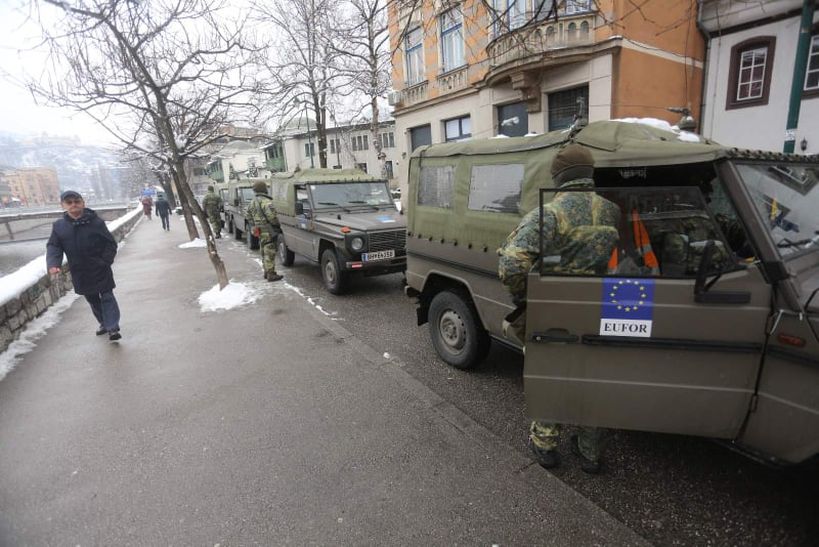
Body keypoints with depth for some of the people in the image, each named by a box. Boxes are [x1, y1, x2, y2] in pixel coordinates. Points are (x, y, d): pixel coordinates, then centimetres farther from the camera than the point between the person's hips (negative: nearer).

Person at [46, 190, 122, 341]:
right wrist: (53, 264, -17)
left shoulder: (95, 222, -9)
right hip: (80, 273, 5)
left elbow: (111, 243, -7)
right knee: (92, 300, 17)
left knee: (107, 297, -2)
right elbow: (53, 246, 0)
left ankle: (113, 328, -2)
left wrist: (105, 262, -14)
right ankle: (104, 324, 34)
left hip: (100, 270, -4)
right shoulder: (59, 226, 1)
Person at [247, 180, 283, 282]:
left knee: (264, 252, 18)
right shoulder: (265, 201, -17)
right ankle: (271, 274, -3)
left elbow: (249, 214, 24)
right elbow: (271, 214, -28)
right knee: (270, 252, -5)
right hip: (268, 230, -9)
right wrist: (276, 224, -14)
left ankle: (267, 272, 27)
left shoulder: (252, 202, 14)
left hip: (259, 230, 9)